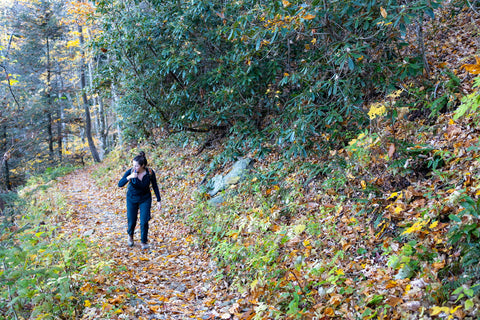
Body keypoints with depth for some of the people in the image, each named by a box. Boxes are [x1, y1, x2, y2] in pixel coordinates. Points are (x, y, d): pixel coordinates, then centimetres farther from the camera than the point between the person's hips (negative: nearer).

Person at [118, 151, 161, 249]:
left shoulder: (150, 172, -21)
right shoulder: (130, 171, -23)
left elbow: (155, 186, -7)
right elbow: (120, 184, -26)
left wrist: (159, 200, -4)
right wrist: (129, 177, -44)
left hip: (145, 199, 0)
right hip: (132, 198, 0)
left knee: (144, 221, -7)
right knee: (132, 221, 10)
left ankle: (144, 242, 13)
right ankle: (130, 235, 44)